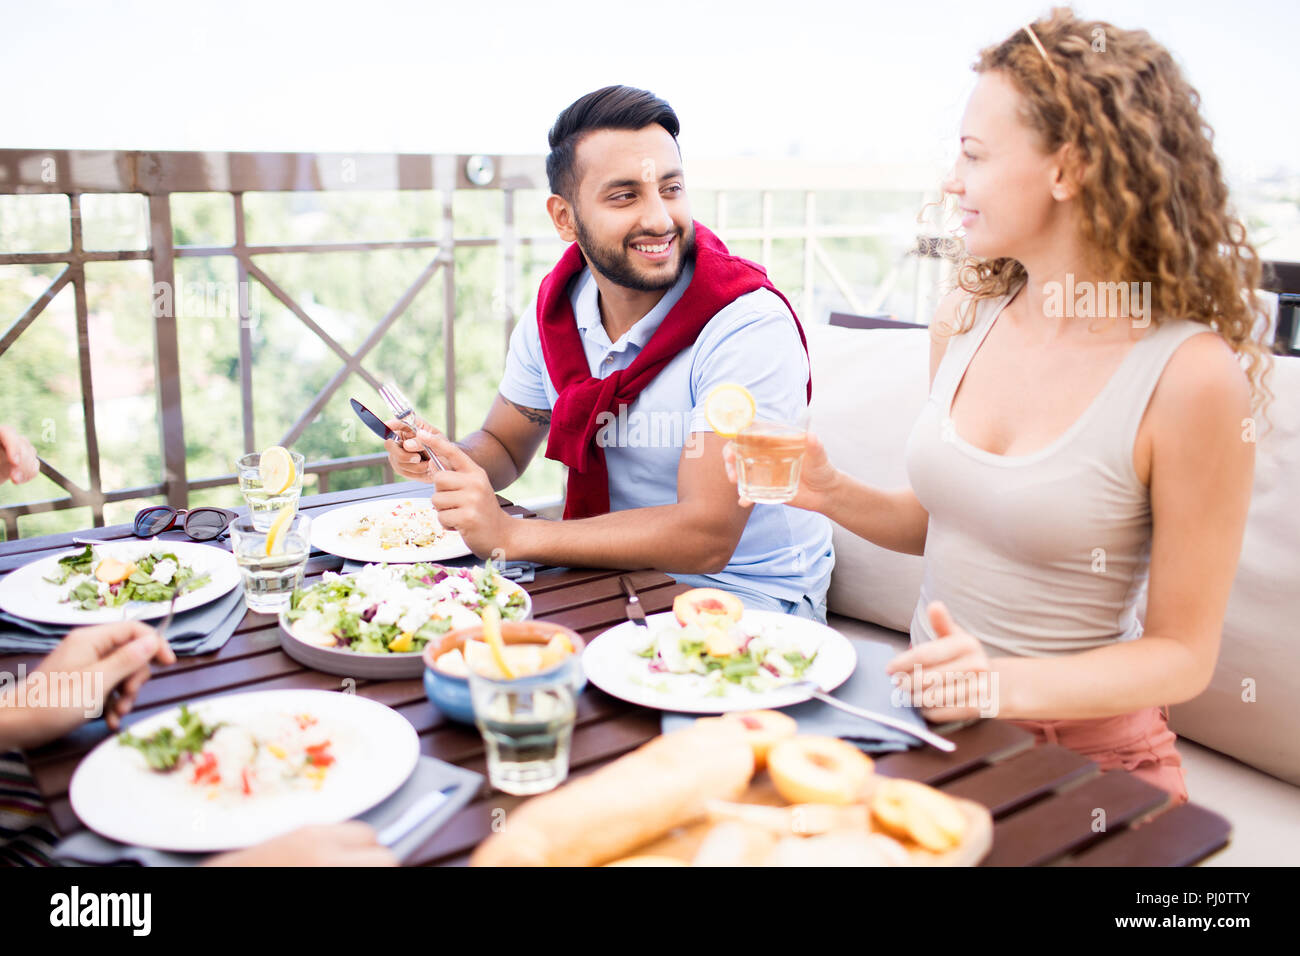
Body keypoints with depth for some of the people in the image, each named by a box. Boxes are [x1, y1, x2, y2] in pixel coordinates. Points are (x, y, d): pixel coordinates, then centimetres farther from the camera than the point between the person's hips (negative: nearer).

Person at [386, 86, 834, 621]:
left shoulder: (749, 325, -23)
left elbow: (705, 539, -28)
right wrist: (444, 459, -13)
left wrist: (509, 536, -30)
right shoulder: (555, 308, -3)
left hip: (746, 594, -5)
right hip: (615, 566, 6)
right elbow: (503, 446, 11)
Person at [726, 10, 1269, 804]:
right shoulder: (965, 319, 0)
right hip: (932, 719, 5)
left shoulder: (1192, 376, -17)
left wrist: (1010, 684, -25)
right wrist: (832, 494, -4)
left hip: (1077, 752, -5)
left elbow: (1183, 654, -10)